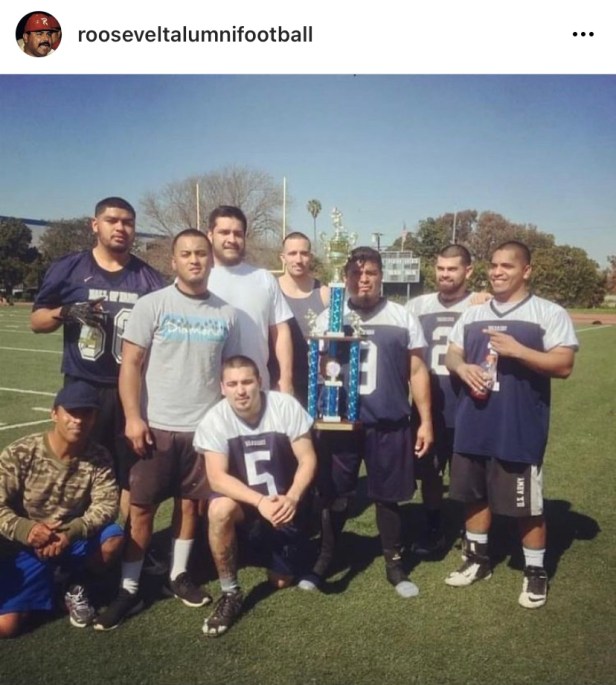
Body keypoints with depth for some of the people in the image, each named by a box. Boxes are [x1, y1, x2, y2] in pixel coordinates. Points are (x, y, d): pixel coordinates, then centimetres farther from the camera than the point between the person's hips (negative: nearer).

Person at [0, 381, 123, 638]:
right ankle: (43, 579, 21)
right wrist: (26, 530, -36)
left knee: (112, 540, -28)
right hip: (25, 545, -1)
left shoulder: (99, 458, -12)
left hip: (72, 539, 2)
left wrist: (71, 533, -35)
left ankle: (76, 588, 4)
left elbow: (107, 505, -18)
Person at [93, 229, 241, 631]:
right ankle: (129, 590, 16)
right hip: (156, 426, -2)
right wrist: (133, 417, -13)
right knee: (141, 507, 4)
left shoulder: (226, 314, 5)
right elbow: (131, 364, -6)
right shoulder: (152, 305, -3)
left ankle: (179, 575, 30)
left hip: (204, 427, 3)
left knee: (191, 503, 12)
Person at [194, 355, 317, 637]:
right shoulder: (215, 420, -22)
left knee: (282, 581, 5)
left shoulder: (286, 406, -23)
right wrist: (260, 502, -39)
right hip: (242, 495, 0)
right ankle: (231, 594, -13)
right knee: (219, 510, -35)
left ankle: (270, 541, 40)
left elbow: (308, 460, -19)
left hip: (283, 499, 0)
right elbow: (217, 477, -25)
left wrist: (292, 498, -37)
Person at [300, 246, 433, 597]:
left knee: (387, 496, 12)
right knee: (335, 495, 11)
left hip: (389, 424, 0)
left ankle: (395, 563, 29)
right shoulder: (328, 318, 4)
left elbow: (417, 371, 4)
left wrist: (426, 421, 2)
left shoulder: (402, 318, 2)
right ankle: (325, 559, 29)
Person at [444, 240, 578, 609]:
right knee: (476, 494, 17)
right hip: (474, 425, 5)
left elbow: (564, 365, -12)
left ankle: (536, 572, 24)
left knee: (528, 503, 4)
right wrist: (463, 368, -9)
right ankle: (478, 558, 35)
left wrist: (517, 350, -22)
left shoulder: (550, 313, -5)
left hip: (521, 427, -5)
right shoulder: (473, 314, 11)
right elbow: (451, 355, 14)